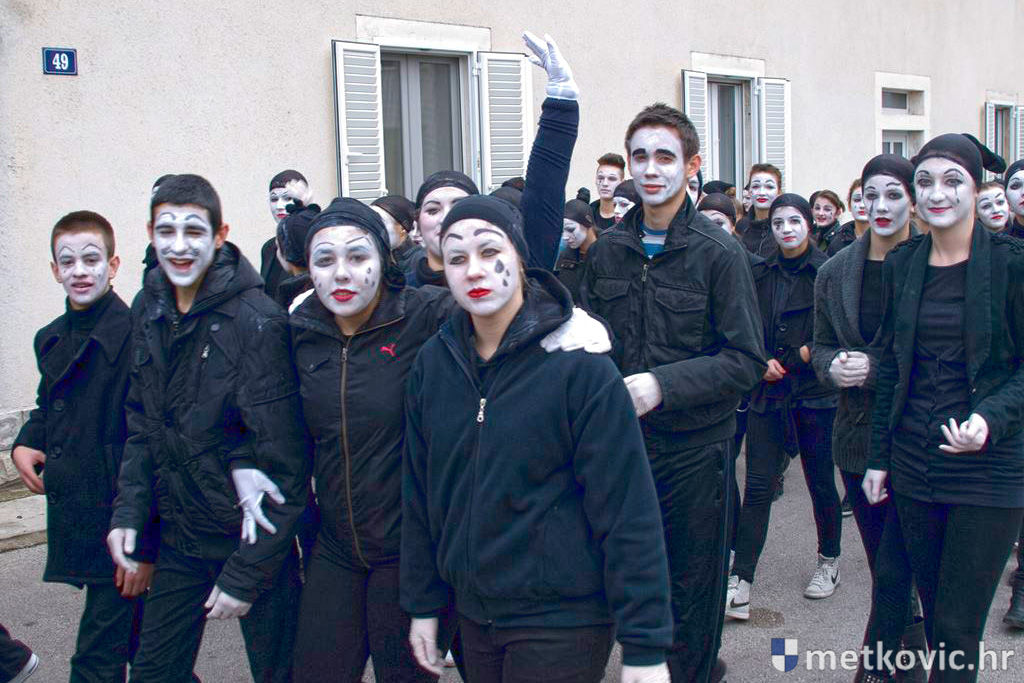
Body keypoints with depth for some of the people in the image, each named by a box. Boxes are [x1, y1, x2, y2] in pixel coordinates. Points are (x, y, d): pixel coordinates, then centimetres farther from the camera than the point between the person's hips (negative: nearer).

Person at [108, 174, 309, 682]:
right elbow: (141, 421, 12)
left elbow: (284, 464, -18)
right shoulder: (148, 310, 2)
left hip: (254, 534, -6)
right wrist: (128, 511, 0)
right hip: (179, 536, 6)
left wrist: (244, 575, -17)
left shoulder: (256, 321, -19)